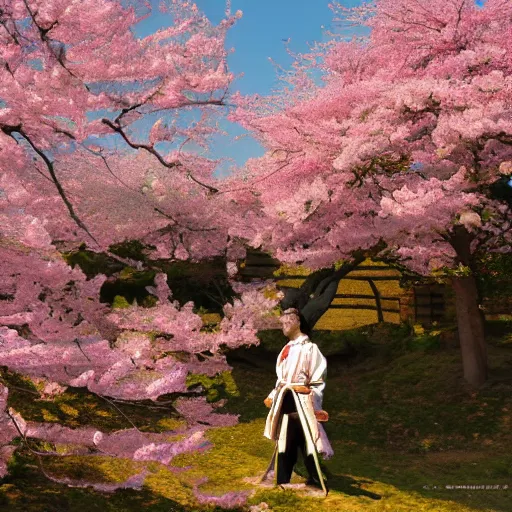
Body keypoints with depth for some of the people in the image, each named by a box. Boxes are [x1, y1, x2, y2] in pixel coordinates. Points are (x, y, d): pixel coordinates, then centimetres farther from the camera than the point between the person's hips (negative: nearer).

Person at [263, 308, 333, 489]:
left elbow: (318, 381, -9)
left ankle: (314, 482, 6)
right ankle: (281, 482, 19)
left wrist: (314, 406, -13)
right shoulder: (286, 350, 15)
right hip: (285, 403, 7)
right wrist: (273, 397, 13)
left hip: (301, 403, -7)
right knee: (285, 445, 12)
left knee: (306, 444, -3)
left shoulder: (309, 348, -7)